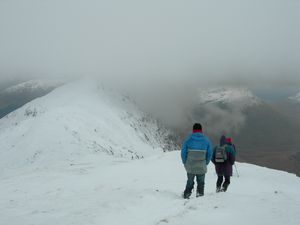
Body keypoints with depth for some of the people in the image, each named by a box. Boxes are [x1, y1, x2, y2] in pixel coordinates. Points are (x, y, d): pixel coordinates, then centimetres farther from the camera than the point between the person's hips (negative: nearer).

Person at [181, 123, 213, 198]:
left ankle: (187, 194, 7)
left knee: (190, 182, 15)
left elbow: (183, 152, -3)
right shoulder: (206, 140, 0)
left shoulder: (188, 139, -4)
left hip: (190, 167, 0)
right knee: (201, 183, 11)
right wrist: (206, 163, 14)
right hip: (202, 167, 0)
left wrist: (185, 163, 10)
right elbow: (210, 153, 2)